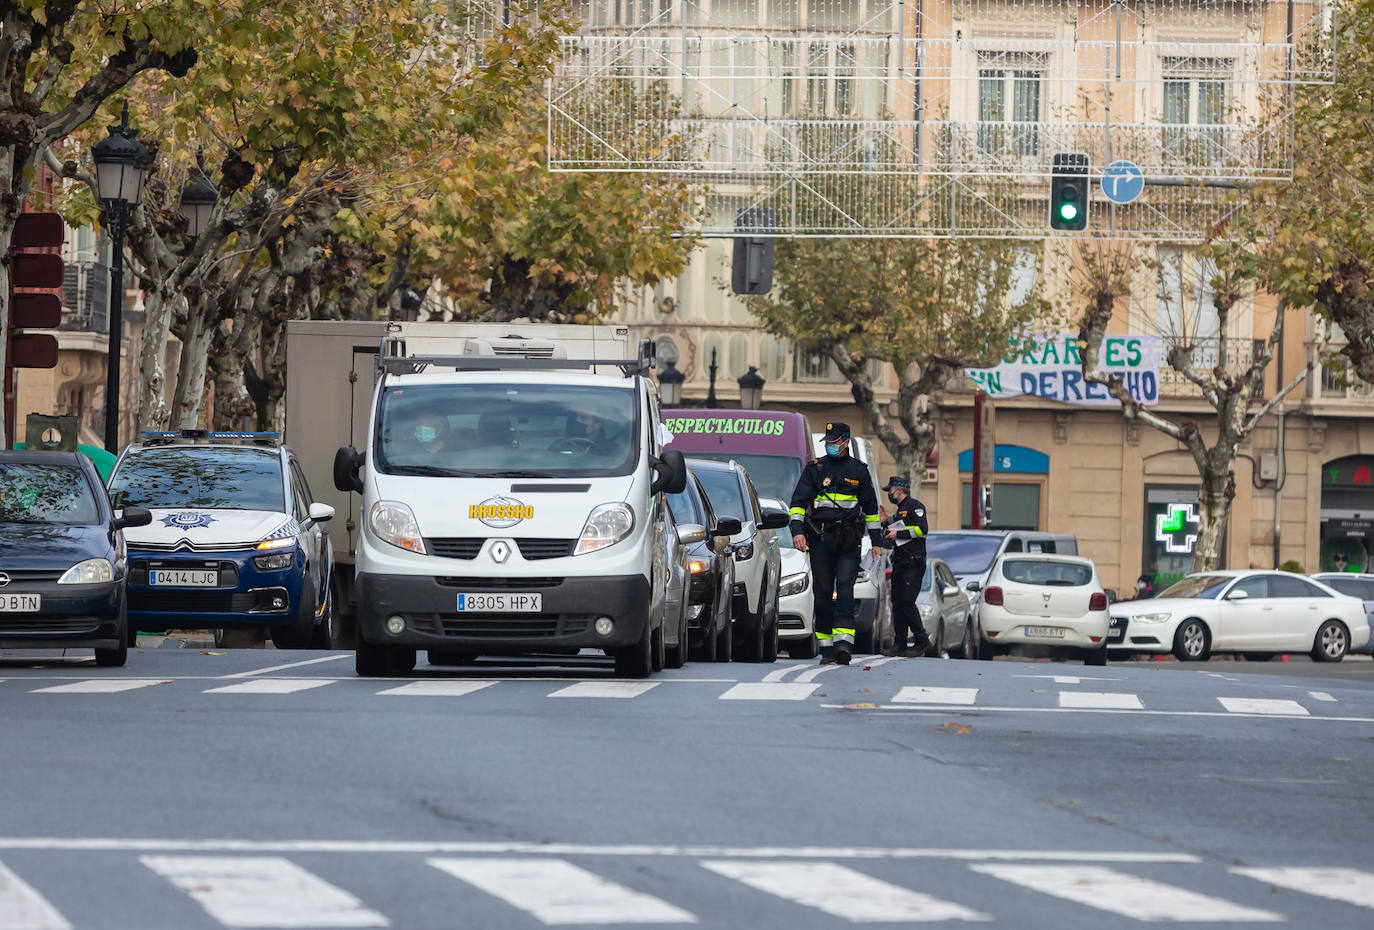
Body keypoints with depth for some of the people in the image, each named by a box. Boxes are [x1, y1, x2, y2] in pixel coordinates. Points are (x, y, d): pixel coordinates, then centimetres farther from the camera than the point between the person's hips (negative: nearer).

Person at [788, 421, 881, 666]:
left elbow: (870, 507, 18)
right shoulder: (815, 469, 8)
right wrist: (797, 530, -13)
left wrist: (876, 540, 16)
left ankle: (843, 643, -24)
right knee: (822, 593, 1)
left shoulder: (858, 471, 11)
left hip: (849, 542, -1)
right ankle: (827, 648, 6)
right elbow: (799, 501, 3)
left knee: (845, 589, -14)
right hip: (820, 539, 1)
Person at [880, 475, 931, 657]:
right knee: (897, 603, 4)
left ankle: (922, 643, -10)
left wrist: (898, 534, -11)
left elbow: (922, 529, -16)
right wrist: (884, 525, 14)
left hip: (913, 563, -9)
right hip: (899, 565, 9)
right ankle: (900, 644, 5)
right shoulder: (898, 514, 25)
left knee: (907, 601, -15)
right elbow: (891, 543, 29)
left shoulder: (914, 506, -3)